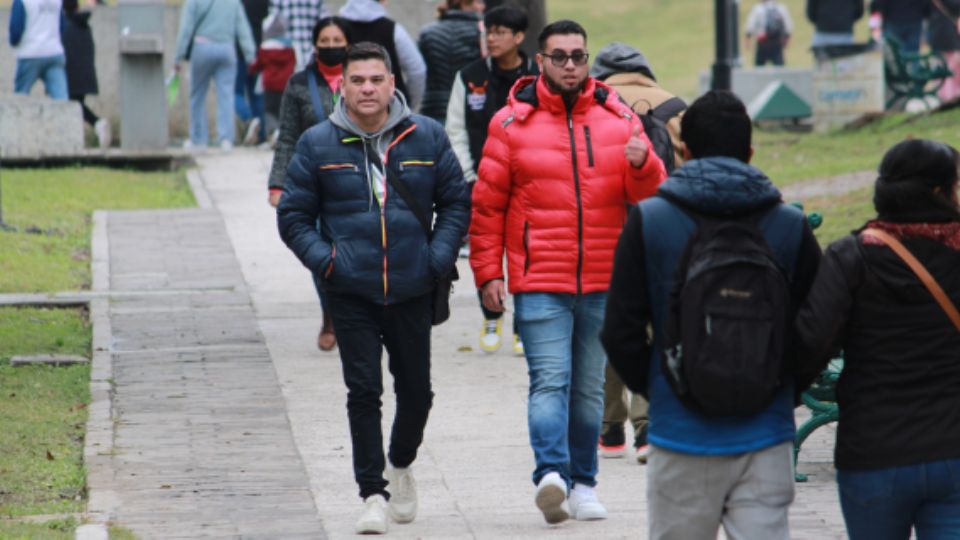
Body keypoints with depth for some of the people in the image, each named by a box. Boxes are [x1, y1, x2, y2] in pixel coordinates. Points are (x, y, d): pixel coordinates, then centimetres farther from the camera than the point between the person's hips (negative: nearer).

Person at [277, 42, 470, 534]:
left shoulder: (427, 138, 3)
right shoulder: (318, 144, 0)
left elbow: (456, 202, 10)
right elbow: (293, 215, 6)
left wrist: (438, 257, -3)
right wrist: (324, 259, -8)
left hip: (412, 290, 1)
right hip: (351, 294, -1)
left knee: (416, 390, 9)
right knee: (363, 392, -5)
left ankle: (402, 466, 36)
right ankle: (373, 493, 1)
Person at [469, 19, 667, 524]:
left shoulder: (618, 118, 6)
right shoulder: (511, 123, 0)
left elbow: (650, 192, 4)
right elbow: (487, 203, 3)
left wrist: (641, 164, -18)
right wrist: (488, 272, -1)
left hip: (603, 282, 3)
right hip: (539, 283, -3)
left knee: (590, 388, 11)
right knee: (550, 381, -16)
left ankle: (583, 484, 19)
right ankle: (552, 475, -28)